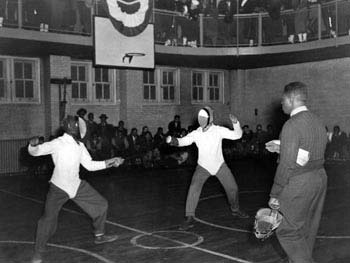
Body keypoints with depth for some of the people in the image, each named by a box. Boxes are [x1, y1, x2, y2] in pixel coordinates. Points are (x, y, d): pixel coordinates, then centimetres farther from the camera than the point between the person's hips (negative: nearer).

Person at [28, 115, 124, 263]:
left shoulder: (79, 145, 3)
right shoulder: (58, 143, -17)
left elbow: (90, 165, 8)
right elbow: (35, 151, -22)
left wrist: (109, 162, 2)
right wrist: (33, 144, -45)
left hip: (77, 186, 6)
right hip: (59, 188, -6)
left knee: (101, 205, 9)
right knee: (48, 219, -13)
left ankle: (99, 236, 29)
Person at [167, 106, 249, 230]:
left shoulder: (218, 130, -16)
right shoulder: (196, 133, -14)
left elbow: (237, 135, -16)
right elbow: (183, 141, -22)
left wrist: (235, 123, -33)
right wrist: (172, 140, -43)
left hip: (219, 165, 1)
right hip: (203, 166, -1)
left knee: (232, 188, 8)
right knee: (194, 189, -20)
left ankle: (235, 210, 37)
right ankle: (190, 218, -11)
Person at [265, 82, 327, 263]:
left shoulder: (292, 125, -18)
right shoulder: (318, 122, 9)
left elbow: (287, 164, -20)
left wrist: (275, 194, -14)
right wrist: (280, 148, 20)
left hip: (299, 183, -9)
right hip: (320, 178, 9)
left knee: (289, 231, 2)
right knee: (307, 229, 19)